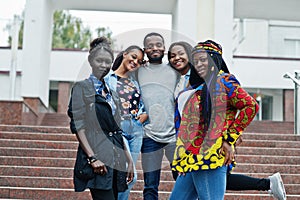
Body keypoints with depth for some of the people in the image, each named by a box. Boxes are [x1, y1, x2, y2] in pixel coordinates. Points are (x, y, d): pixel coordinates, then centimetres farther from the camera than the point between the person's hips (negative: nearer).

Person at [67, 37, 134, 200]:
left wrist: (129, 160, 15)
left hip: (115, 158, 7)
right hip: (97, 156, -7)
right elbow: (78, 126, -9)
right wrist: (92, 157, -18)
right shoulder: (82, 88, -1)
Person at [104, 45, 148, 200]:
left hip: (136, 130, 5)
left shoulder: (135, 81, 15)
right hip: (118, 129, -5)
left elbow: (142, 103, 21)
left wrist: (145, 114, 1)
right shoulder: (108, 78, 1)